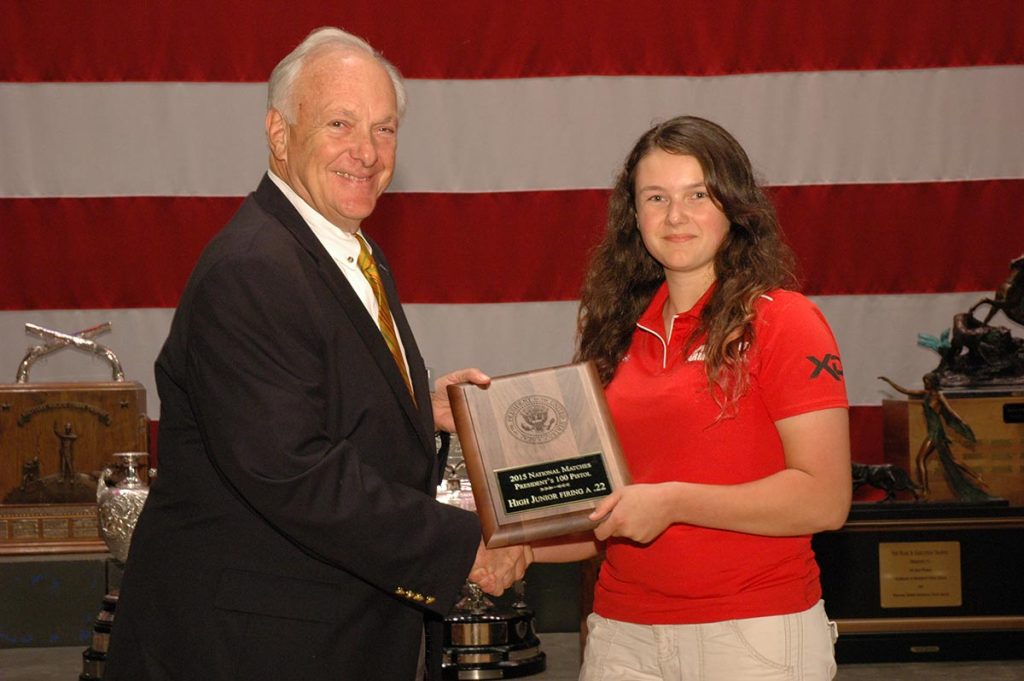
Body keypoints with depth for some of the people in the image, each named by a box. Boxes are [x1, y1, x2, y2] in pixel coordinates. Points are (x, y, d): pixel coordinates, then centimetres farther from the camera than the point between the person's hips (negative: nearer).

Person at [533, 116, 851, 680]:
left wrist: (673, 501, -17)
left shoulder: (782, 322, -6)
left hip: (754, 634, -5)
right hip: (623, 635, 5)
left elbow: (825, 500, -14)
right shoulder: (620, 332, 11)